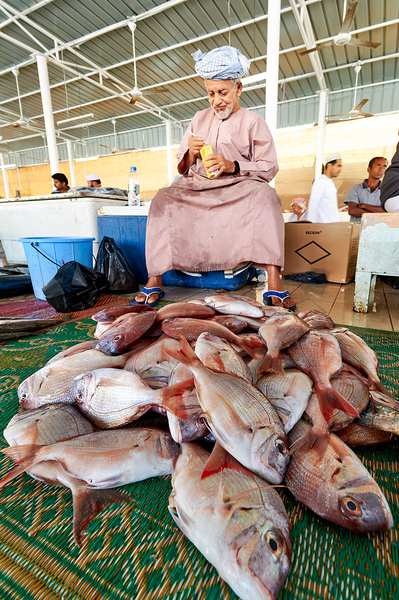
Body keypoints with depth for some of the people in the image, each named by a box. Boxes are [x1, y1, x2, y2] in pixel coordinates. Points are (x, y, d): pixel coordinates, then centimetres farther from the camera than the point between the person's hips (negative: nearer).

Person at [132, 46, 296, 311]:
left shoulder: (253, 121, 10)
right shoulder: (200, 119, 21)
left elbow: (269, 168, 0)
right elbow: (182, 169, 17)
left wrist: (232, 166, -15)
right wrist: (191, 153, -7)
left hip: (239, 189, -2)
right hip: (198, 188, 3)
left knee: (264, 194, -34)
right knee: (164, 199, -26)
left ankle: (274, 283, -39)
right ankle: (154, 281, -26)